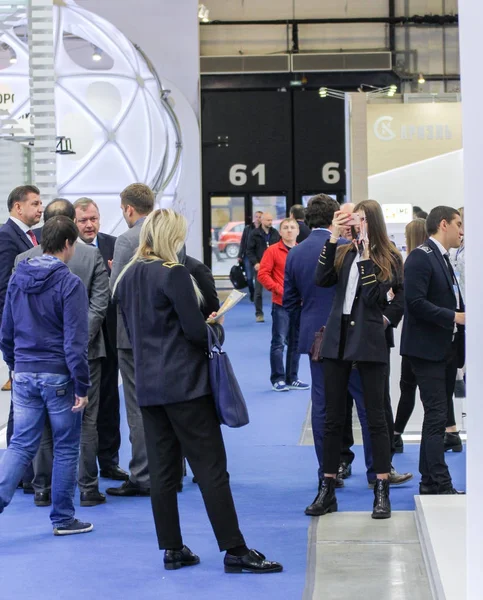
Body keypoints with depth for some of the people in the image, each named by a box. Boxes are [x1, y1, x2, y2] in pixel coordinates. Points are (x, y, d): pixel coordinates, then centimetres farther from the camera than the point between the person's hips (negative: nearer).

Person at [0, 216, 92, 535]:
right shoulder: (70, 283, -13)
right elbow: (75, 341, -16)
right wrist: (82, 386, -11)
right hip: (59, 376, -5)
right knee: (66, 448, 9)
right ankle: (63, 518, 17)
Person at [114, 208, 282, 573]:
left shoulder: (127, 277, 10)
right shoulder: (174, 273, -14)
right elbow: (196, 330, -15)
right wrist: (217, 329, 4)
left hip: (148, 385, 7)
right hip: (184, 383, -7)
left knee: (162, 470, 9)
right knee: (211, 467, -5)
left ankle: (172, 549, 12)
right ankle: (235, 551, -3)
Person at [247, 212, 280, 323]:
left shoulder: (275, 233, 6)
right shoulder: (255, 234, -2)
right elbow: (249, 250, -2)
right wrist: (255, 263, -14)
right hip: (260, 266, -2)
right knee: (258, 291, 0)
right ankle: (259, 314, 8)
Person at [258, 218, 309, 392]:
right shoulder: (273, 251, -1)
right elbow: (263, 274, -6)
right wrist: (279, 289, -14)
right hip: (280, 304, -4)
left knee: (296, 342, 9)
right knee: (279, 342, -4)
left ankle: (292, 378, 17)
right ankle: (278, 379, 1)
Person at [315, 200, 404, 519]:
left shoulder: (388, 257, -1)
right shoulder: (343, 253, 10)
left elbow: (374, 296, -13)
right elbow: (322, 278, -7)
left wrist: (365, 255, -16)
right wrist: (334, 237, -10)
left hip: (370, 342, -4)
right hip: (338, 338, 4)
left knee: (376, 416, 0)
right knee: (333, 417, 6)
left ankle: (382, 493, 4)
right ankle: (328, 490, 12)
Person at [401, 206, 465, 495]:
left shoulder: (444, 259, 17)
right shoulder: (421, 257, -13)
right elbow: (416, 302, -21)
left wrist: (464, 314, 1)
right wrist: (455, 317, -21)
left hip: (447, 349, 10)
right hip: (428, 349, -10)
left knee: (440, 417, 12)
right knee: (437, 417, -11)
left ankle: (429, 481, 19)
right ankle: (441, 484, -10)